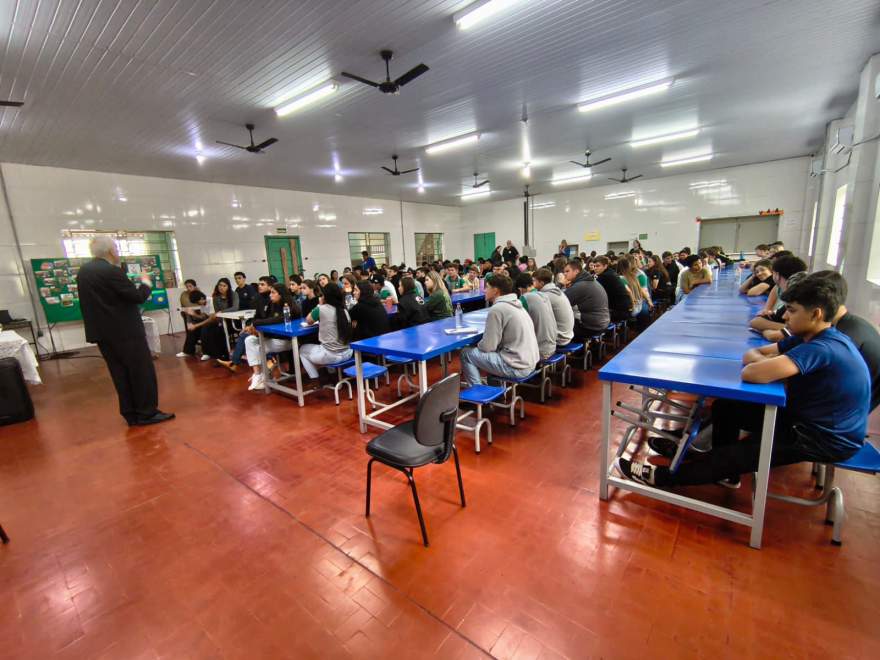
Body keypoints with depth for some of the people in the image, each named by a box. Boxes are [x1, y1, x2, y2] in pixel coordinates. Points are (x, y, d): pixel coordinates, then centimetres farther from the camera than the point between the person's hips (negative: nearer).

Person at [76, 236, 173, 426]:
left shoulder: (83, 271, 11)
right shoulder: (112, 271, -17)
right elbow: (138, 297, -15)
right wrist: (145, 282, 4)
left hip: (102, 332, 8)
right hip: (125, 331, -8)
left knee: (121, 374, 12)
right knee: (143, 371, 0)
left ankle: (131, 414, 17)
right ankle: (146, 413, 5)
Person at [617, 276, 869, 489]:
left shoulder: (822, 348, -29)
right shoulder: (810, 337, 3)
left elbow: (753, 373, -40)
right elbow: (751, 354, 5)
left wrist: (759, 364, -15)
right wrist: (768, 363, -19)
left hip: (827, 439, -9)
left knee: (738, 455, -11)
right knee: (725, 408, 6)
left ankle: (661, 476, -3)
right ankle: (725, 474, 20)